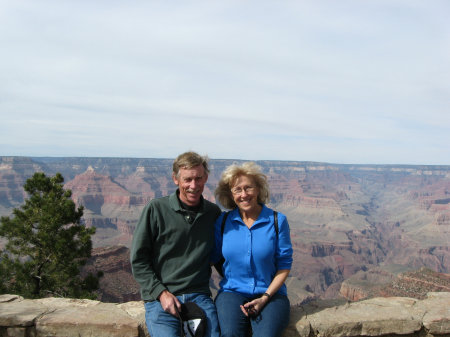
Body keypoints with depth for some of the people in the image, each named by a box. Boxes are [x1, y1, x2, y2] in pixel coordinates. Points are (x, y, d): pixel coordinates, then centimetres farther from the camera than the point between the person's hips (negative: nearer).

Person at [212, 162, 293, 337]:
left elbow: (284, 265, 2)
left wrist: (265, 297, -9)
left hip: (271, 292, 0)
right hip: (232, 291, 1)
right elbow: (212, 257, 11)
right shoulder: (223, 222, 4)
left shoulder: (278, 221, 0)